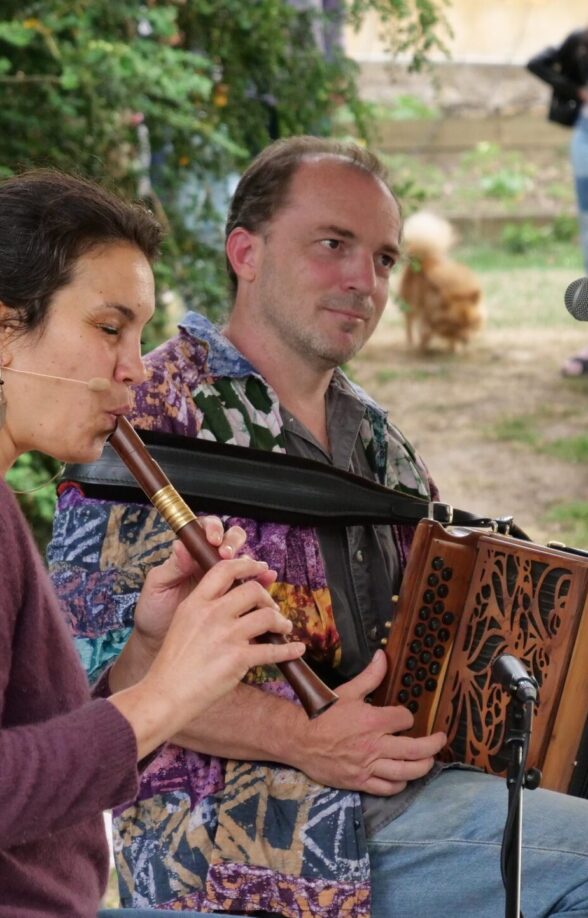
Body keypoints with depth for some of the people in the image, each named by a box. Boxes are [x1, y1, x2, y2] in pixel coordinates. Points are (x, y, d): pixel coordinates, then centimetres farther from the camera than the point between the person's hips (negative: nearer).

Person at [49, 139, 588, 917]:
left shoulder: (369, 433, 19)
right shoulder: (154, 414, -6)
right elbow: (91, 652, -15)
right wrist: (302, 736, -20)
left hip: (394, 795, 8)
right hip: (222, 842, -8)